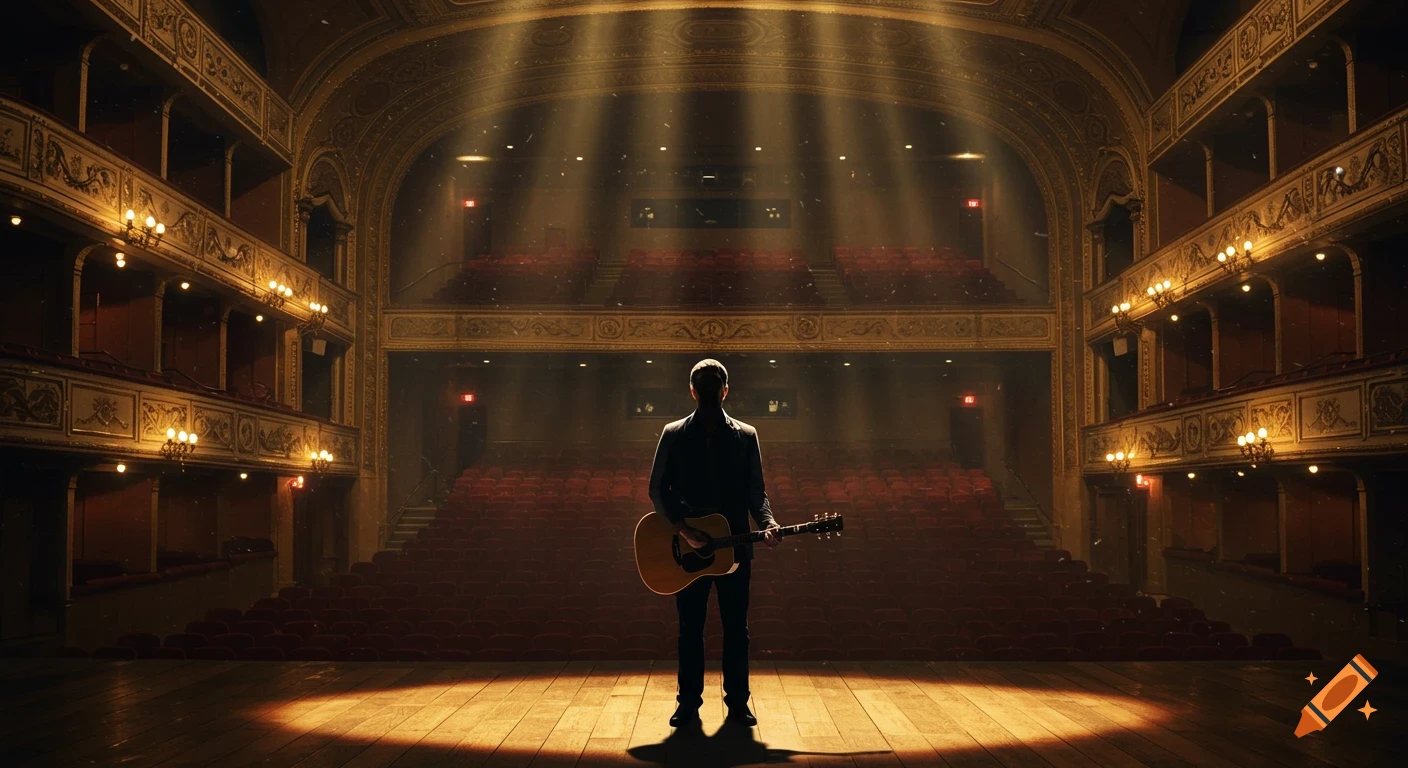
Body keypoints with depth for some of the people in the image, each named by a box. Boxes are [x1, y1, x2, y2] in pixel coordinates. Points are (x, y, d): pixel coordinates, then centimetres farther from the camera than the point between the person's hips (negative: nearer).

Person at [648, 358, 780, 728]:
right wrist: (683, 530, -13)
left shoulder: (746, 436, 6)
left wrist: (767, 524, -15)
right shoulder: (674, 434, 3)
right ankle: (689, 701, 15)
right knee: (690, 627, 6)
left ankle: (737, 701, 15)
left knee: (736, 626, 6)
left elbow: (756, 491, 5)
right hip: (688, 546, -1)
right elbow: (658, 489, 0)